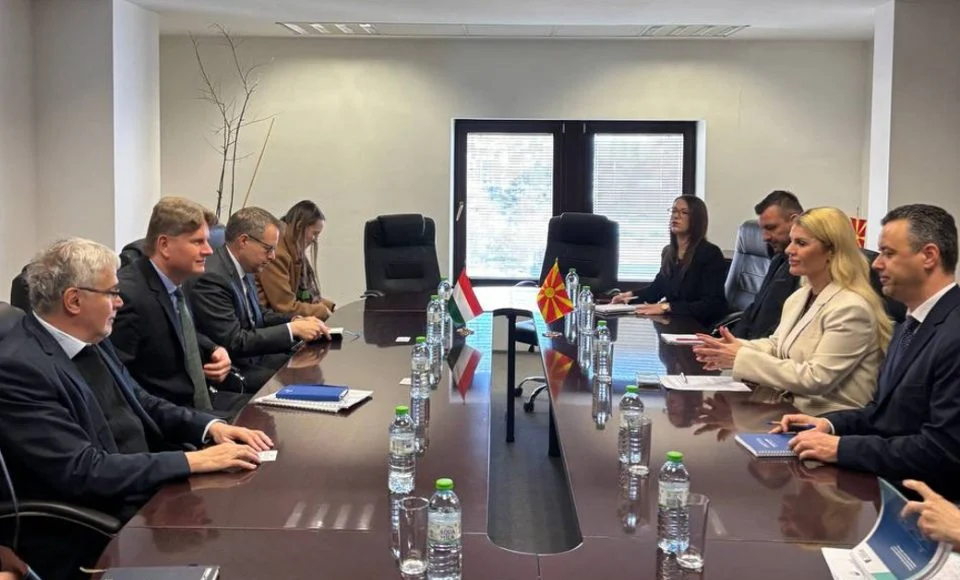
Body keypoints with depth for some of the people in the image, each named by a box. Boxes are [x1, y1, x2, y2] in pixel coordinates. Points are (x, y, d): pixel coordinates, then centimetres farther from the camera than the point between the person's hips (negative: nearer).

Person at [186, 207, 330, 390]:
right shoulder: (211, 278, -21)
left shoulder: (243, 268, 5)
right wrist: (292, 329, -20)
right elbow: (234, 343, -23)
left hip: (253, 358, 9)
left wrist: (296, 320, 0)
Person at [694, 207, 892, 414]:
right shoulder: (800, 296, 12)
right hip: (791, 409, 8)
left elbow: (815, 379, -21)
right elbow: (776, 345, 16)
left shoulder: (851, 309, -18)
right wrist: (737, 347, -7)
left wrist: (743, 357, -20)